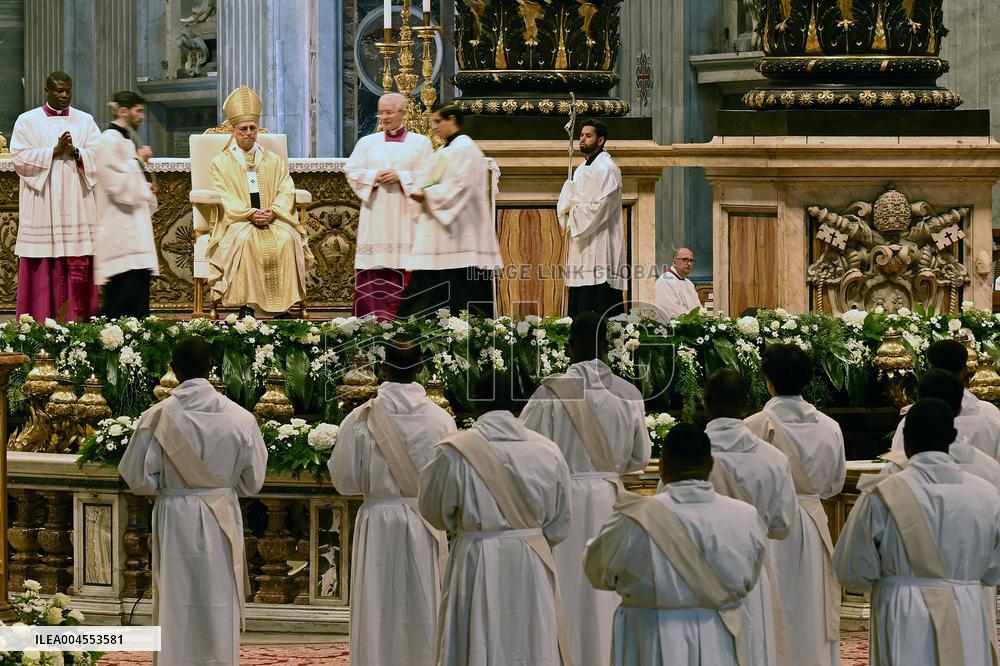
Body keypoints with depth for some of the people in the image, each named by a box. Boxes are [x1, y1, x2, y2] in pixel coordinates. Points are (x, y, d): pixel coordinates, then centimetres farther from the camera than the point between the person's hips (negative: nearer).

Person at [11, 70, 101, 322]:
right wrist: (54, 152, -13)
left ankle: (78, 318, 0)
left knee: (79, 266, -3)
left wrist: (75, 152, -14)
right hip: (41, 207, -2)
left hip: (77, 206, 2)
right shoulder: (27, 121, 5)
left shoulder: (85, 121, 12)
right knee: (43, 268, -5)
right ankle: (40, 323, -2)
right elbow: (19, 157, -5)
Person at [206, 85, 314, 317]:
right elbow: (225, 198, -2)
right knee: (247, 239, -36)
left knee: (286, 238, -30)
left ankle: (283, 304, -28)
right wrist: (250, 214, -17)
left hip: (274, 219, 2)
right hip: (238, 220, -2)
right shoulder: (222, 162, 11)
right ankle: (246, 303, -36)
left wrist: (272, 212, -13)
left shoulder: (273, 161, 19)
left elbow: (286, 193, 8)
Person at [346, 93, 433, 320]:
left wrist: (401, 177, -12)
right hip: (375, 218, 2)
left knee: (405, 273, -7)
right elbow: (351, 171, 9)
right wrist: (374, 176, -8)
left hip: (405, 218, -2)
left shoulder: (420, 143, 8)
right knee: (373, 274, -4)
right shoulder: (367, 142, 15)